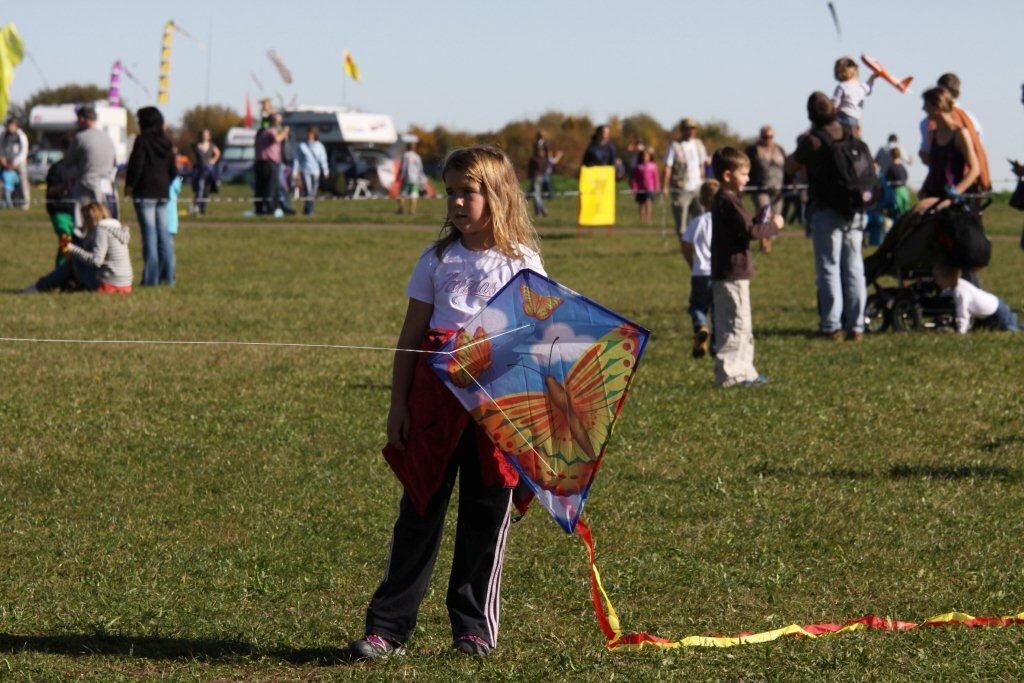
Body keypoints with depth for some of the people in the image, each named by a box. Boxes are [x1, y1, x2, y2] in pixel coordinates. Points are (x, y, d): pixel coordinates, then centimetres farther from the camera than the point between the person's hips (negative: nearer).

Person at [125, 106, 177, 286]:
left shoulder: (142, 140, -9)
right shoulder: (166, 142, 10)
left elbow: (137, 166, -14)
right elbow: (173, 169, 12)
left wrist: (129, 185, -3)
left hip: (145, 193, -6)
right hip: (163, 192, 6)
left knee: (149, 234, -6)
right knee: (164, 234, 9)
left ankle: (151, 277, -8)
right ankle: (167, 275, 9)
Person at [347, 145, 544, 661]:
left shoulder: (520, 261, 5)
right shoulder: (438, 258, 9)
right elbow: (412, 333, 10)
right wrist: (398, 402, 5)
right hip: (435, 394, 1)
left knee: (486, 511, 4)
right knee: (419, 508, 1)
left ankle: (474, 627, 14)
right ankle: (387, 627, 3)